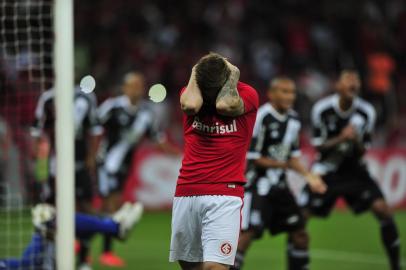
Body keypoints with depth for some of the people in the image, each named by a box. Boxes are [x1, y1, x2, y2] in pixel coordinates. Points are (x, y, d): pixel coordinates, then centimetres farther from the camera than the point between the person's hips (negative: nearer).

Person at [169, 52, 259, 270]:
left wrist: (233, 75, -6)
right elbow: (191, 104, -18)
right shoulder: (189, 92, 6)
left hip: (225, 195, -4)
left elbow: (224, 105, -22)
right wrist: (195, 74, -2)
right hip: (186, 193, 4)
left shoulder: (246, 94, -1)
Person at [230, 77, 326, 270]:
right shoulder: (261, 118, -17)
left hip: (279, 185, 8)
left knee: (299, 233, 10)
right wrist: (282, 164, -9)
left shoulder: (293, 120, 7)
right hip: (257, 184, -8)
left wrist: (308, 175, 1)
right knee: (248, 232, -16)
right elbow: (251, 157, -16)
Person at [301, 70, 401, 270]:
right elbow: (318, 146, -8)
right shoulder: (322, 109, -13)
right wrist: (340, 139, -25)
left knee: (383, 210, -14)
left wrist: (356, 141, -26)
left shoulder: (366, 112, -9)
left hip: (354, 169, 1)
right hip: (327, 169, -1)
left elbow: (363, 151, -3)